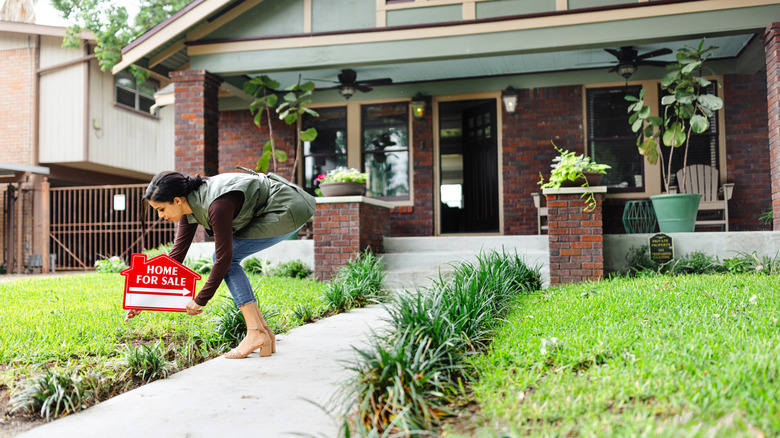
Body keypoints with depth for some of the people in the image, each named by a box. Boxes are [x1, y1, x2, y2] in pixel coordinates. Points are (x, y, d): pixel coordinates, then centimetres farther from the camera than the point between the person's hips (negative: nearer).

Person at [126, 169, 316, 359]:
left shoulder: (216, 205, -29)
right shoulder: (191, 204, -1)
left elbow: (224, 257, -22)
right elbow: (177, 254, 4)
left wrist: (200, 300, -11)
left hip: (289, 210, -9)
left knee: (226, 257, -12)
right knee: (225, 257, 1)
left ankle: (256, 333, -12)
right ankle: (264, 332, 4)